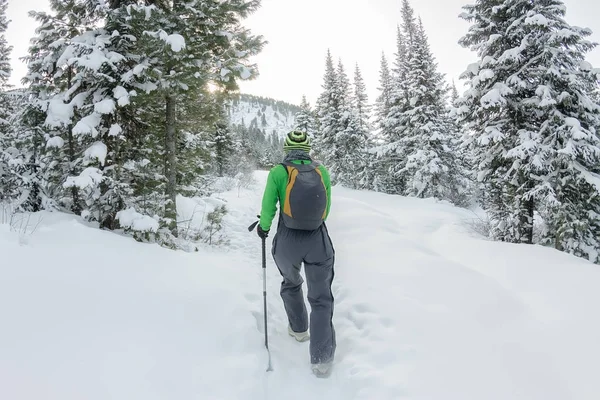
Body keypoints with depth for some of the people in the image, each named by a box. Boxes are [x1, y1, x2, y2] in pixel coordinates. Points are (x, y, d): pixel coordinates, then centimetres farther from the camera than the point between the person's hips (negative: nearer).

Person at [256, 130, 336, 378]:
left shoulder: (278, 172, -7)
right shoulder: (322, 172, -1)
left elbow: (268, 207, -8)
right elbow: (326, 209, 6)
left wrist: (264, 227, 12)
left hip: (287, 242, 0)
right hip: (319, 241, 0)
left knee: (291, 284, 30)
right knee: (321, 298, 11)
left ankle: (298, 329, 45)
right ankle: (321, 359, 7)